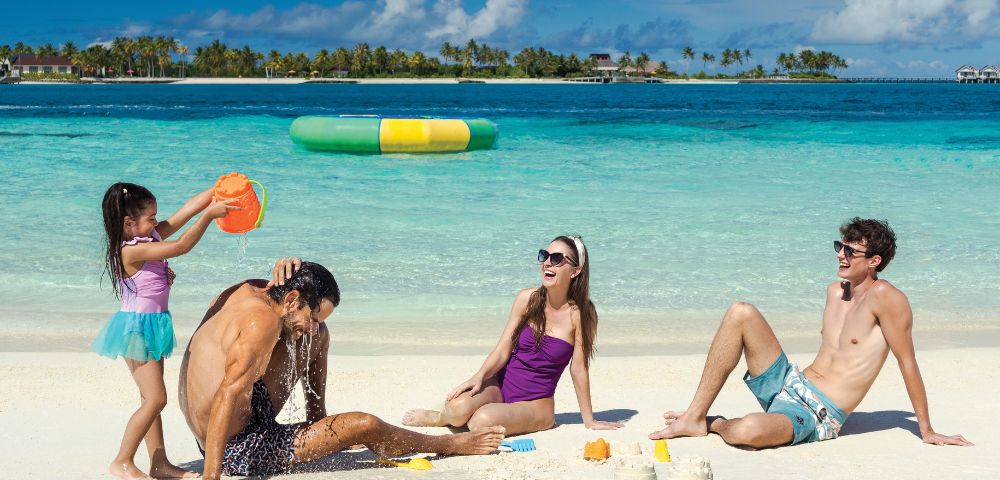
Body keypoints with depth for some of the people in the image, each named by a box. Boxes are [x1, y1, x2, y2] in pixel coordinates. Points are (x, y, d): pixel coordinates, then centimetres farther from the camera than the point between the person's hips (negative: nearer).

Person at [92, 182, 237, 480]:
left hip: (152, 326, 10)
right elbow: (181, 247, -26)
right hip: (137, 328, -10)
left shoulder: (152, 236, 5)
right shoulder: (132, 251, -21)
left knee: (152, 399, 12)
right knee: (155, 399, -9)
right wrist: (209, 215, -24)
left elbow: (189, 208, 3)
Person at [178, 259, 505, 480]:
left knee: (318, 338, 15)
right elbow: (229, 394, -35)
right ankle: (447, 444, 15)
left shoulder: (245, 291, 3)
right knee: (363, 425, -10)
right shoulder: (263, 320, -25)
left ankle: (318, 420, 28)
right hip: (242, 453, -10)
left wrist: (283, 275, -2)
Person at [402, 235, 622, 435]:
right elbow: (503, 349, -2)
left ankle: (439, 418, 0)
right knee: (459, 407, -30)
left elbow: (579, 369, -7)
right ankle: (444, 415, 7)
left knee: (483, 421, -33)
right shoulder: (527, 299, -4)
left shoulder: (581, 314, -13)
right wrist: (479, 376, -19)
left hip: (536, 404, -2)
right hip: (501, 383, 2)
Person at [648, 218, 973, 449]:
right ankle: (694, 417, -9)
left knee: (748, 431, -39)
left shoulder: (885, 297, -13)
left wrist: (927, 431, -7)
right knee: (741, 313, -10)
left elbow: (907, 362, -11)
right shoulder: (835, 291, 11)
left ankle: (716, 425, 0)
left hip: (817, 417, -8)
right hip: (789, 382, 8)